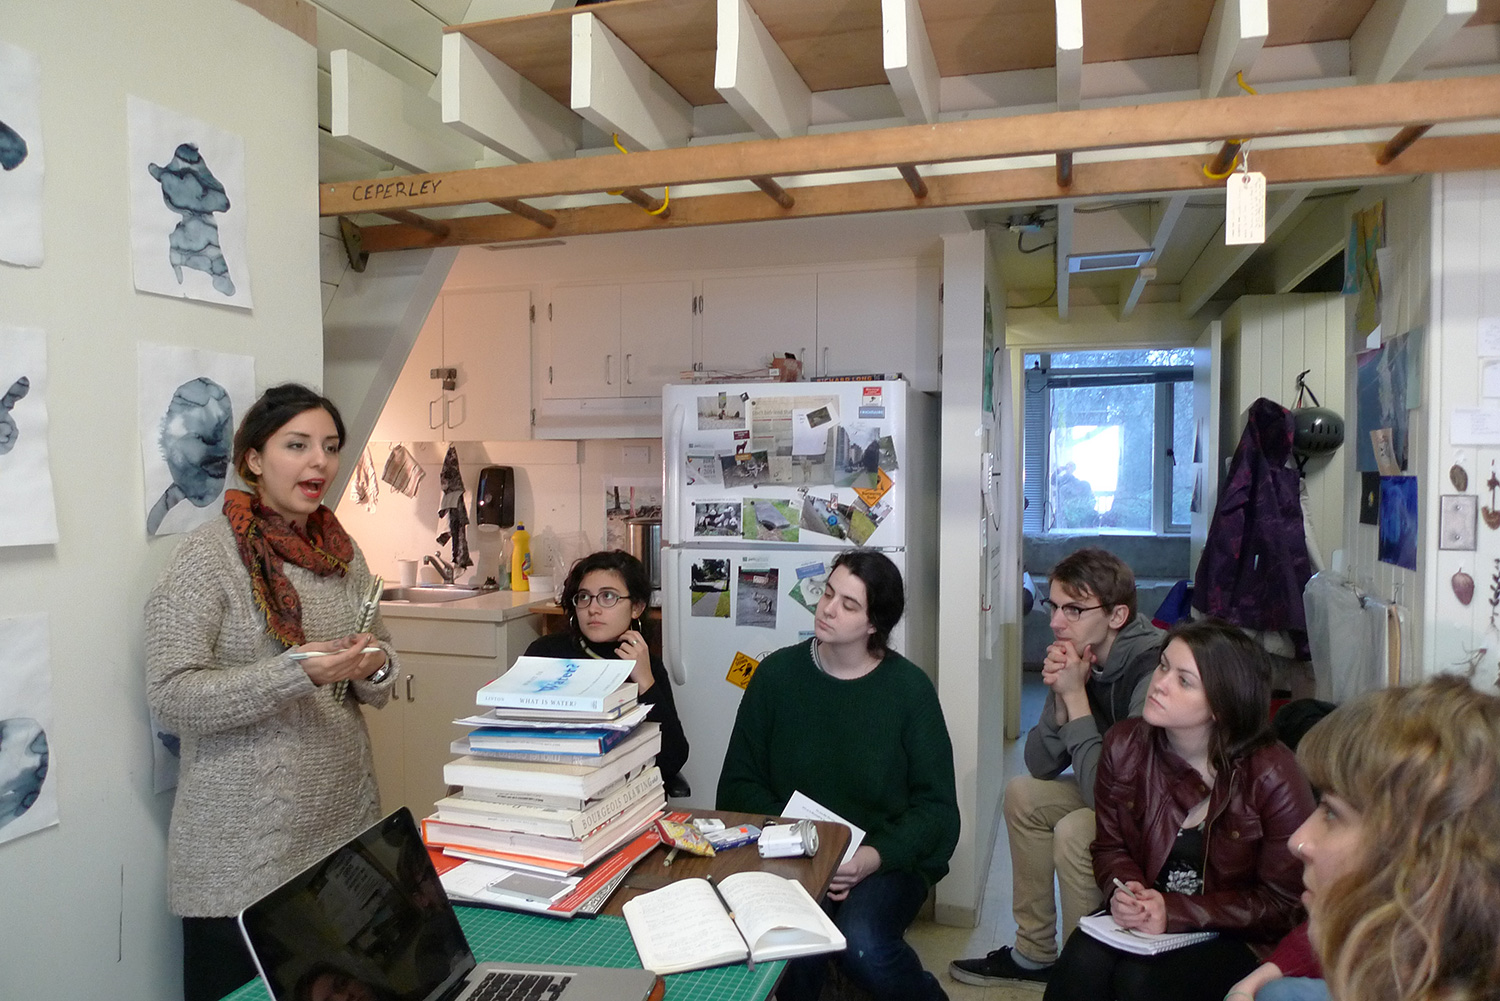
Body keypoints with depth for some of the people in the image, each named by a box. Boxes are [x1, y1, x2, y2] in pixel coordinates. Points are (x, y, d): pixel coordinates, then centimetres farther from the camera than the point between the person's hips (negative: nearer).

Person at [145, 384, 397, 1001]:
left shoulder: (343, 551, 7)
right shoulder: (209, 554, -9)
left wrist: (374, 669, -11)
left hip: (345, 824, 5)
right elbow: (170, 695, -15)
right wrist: (298, 672, -26)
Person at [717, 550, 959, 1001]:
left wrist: (877, 854, -19)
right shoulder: (777, 673, -1)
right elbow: (738, 785, 1)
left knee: (863, 945, -27)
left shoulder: (910, 689, -5)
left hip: (887, 861, 0)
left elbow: (936, 806, -3)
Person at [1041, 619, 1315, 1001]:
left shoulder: (1273, 778, -17)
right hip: (1143, 915, 3)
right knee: (1082, 962, -26)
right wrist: (1125, 890, -15)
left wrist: (1176, 913, -19)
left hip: (1236, 938, -3)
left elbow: (1281, 904, -11)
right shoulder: (1125, 744, -4)